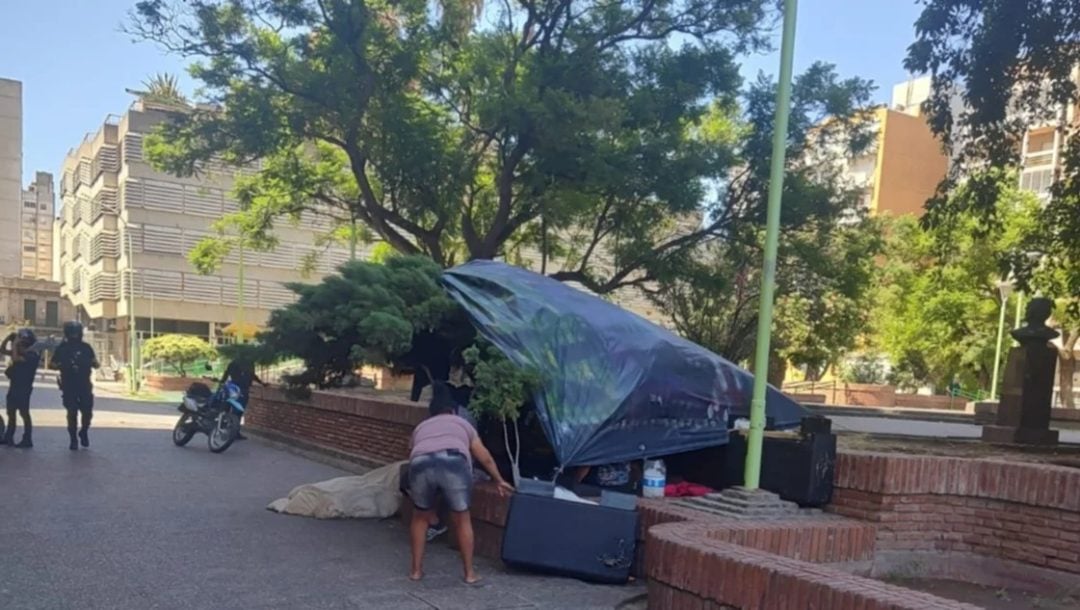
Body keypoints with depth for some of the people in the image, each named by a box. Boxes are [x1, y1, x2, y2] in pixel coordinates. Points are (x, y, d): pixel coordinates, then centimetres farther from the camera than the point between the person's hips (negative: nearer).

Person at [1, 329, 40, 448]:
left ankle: (27, 440, -4)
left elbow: (15, 359, -29)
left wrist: (15, 344, -20)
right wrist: (9, 337, 1)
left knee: (24, 413, -7)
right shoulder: (19, 352, 10)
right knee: (11, 413, 13)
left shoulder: (33, 355, -16)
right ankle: (8, 437, 21)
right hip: (14, 386, 9)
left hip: (24, 388, -9)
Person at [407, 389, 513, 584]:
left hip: (421, 464, 1)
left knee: (420, 516, 26)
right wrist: (499, 481, 57)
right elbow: (486, 459, 39)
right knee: (462, 519, 19)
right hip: (453, 462, -1)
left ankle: (416, 569, 30)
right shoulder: (462, 423, 35)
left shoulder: (421, 427, 39)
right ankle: (470, 573, 25)